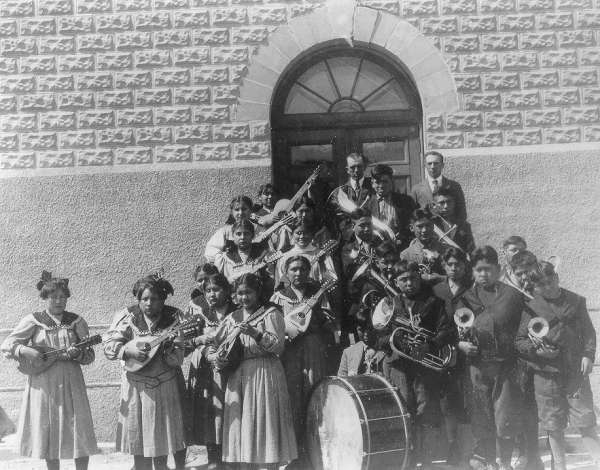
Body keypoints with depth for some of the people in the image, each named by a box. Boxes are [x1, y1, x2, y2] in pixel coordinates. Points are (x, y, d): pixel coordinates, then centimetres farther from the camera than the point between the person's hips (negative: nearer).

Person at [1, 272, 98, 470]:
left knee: (79, 432, -2)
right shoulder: (33, 321, 2)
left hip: (71, 383, 1)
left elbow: (90, 355, 6)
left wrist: (78, 353, -15)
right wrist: (26, 351, -15)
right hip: (43, 385, -1)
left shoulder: (76, 321, 6)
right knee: (48, 432, 5)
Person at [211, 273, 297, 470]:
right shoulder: (232, 318, 14)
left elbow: (279, 345, -12)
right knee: (241, 425, 6)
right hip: (237, 378, 5)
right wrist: (215, 356, -4)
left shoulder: (271, 313, -1)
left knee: (265, 423, -4)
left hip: (265, 374, -5)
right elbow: (212, 344, 17)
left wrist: (255, 333, -24)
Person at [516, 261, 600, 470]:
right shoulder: (531, 308, -2)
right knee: (553, 426, 8)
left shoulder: (575, 301, 3)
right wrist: (536, 350, -14)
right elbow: (519, 341, 2)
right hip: (546, 374, 0)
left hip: (576, 371, 0)